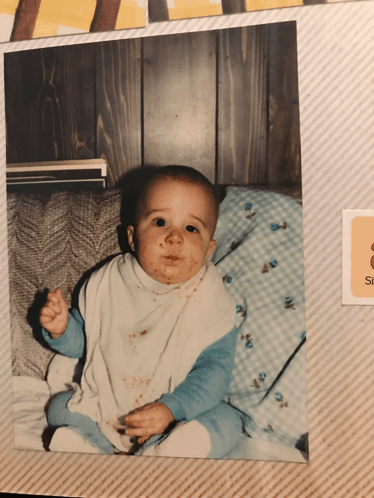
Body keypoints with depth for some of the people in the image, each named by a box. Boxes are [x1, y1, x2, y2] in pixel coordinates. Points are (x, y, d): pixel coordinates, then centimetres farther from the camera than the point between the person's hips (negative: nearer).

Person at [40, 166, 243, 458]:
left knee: (227, 422, -21)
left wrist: (171, 408, -28)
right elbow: (83, 340, 7)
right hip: (103, 406, 3)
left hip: (179, 413, -2)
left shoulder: (211, 303, -17)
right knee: (60, 407, -7)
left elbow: (215, 369, -17)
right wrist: (62, 328, -14)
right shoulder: (107, 283, -7)